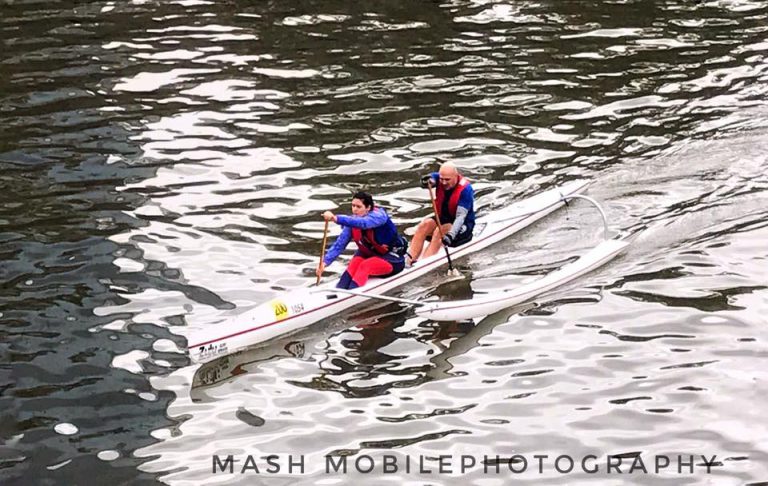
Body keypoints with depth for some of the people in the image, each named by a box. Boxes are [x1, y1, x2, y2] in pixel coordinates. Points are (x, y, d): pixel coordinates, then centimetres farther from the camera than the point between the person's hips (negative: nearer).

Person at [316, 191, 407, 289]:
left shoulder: (379, 215, -25)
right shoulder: (352, 222, -8)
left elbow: (362, 223, -45)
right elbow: (339, 244, -12)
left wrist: (335, 218, -58)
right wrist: (325, 262, -28)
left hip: (393, 260, -5)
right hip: (370, 255, 5)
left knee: (365, 266, -30)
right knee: (356, 262, -25)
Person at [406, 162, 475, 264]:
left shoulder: (465, 189, -23)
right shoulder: (439, 178, -7)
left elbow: (460, 216, -29)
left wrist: (450, 235, -42)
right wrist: (427, 181, -52)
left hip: (463, 224, -5)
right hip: (443, 219, 5)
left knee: (439, 232, -31)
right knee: (424, 225, -22)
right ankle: (409, 259, -31)